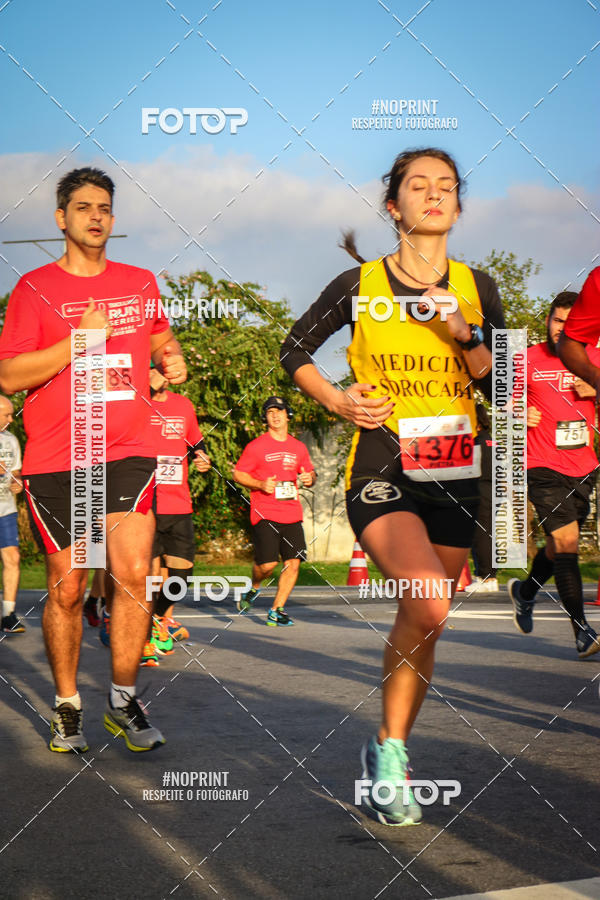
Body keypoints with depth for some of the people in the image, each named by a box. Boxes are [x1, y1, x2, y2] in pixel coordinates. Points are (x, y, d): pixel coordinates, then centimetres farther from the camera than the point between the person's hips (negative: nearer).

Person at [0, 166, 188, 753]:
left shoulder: (140, 282, 13)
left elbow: (161, 336, 33)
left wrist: (171, 357, 10)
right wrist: (80, 339, -14)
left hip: (128, 452, 2)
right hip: (55, 460, -2)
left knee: (132, 576, -10)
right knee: (67, 589, 3)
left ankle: (123, 700, 5)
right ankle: (67, 707, 18)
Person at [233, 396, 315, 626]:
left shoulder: (298, 447, 14)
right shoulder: (256, 446, 0)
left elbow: (310, 472, 25)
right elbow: (238, 474, 1)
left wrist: (310, 478, 1)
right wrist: (260, 484, -15)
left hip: (292, 514, 5)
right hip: (264, 514, -4)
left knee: (293, 563, -4)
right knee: (267, 563, -13)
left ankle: (276, 611, 6)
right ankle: (254, 589, 21)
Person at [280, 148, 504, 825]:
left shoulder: (476, 288, 6)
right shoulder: (359, 285, 0)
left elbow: (503, 388, 4)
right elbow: (294, 350, 13)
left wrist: (463, 336, -12)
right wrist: (336, 401, -2)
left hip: (454, 473, 4)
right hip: (380, 470, -4)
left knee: (420, 625, 7)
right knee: (428, 607, -25)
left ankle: (389, 754, 25)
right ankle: (390, 746, -7)